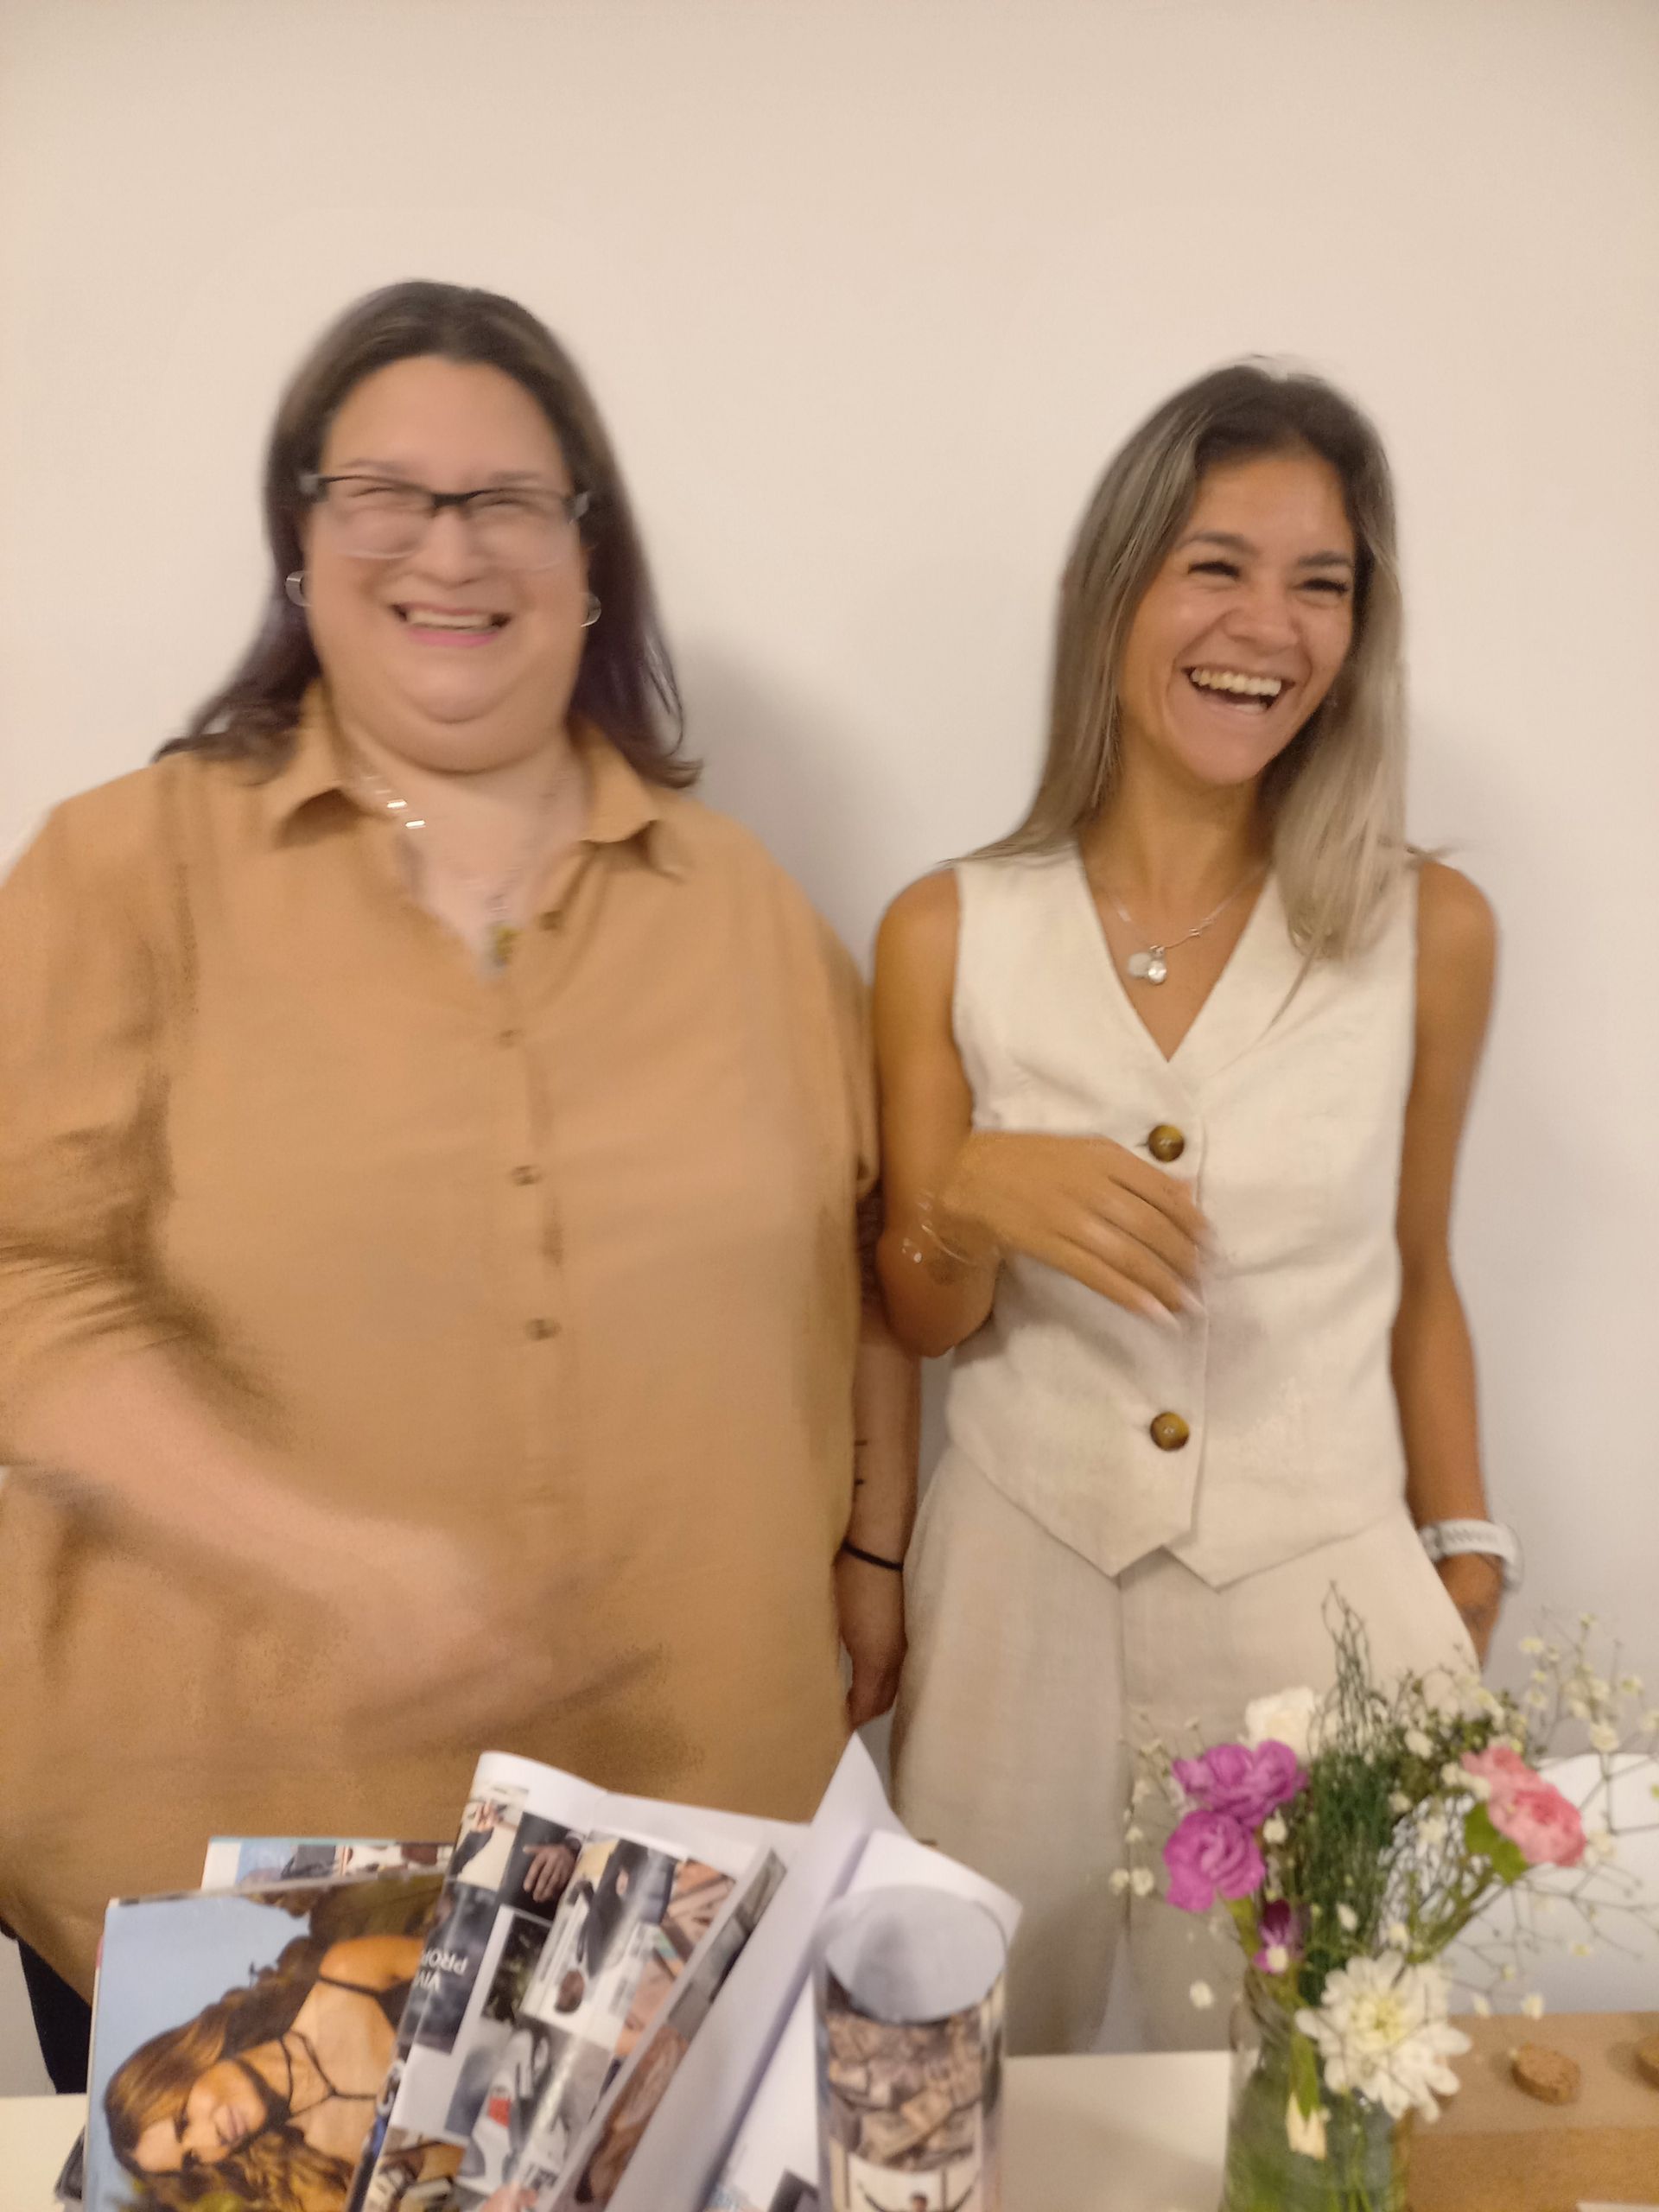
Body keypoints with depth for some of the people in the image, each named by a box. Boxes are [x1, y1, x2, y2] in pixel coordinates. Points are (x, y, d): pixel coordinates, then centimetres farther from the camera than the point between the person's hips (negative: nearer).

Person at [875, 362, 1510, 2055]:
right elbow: (922, 1325, 1)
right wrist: (973, 1199, -20)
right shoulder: (948, 935, -5)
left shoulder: (1426, 932, -4)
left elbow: (1414, 1282, 7)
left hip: (1315, 1594, 0)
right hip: (1013, 1587, 1)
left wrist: (1463, 1577, 11)